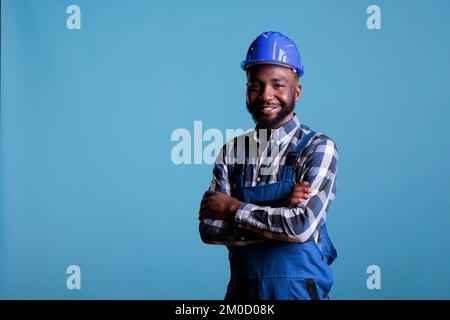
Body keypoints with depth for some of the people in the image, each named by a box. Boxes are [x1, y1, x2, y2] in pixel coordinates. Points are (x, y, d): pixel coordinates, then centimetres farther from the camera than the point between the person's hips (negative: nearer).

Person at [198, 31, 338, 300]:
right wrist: (281, 212, -18)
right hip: (242, 289, 3)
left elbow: (303, 226, -21)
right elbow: (209, 229, -7)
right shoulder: (232, 151, 1)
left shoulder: (318, 148, -9)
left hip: (299, 289, -3)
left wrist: (234, 208, -13)